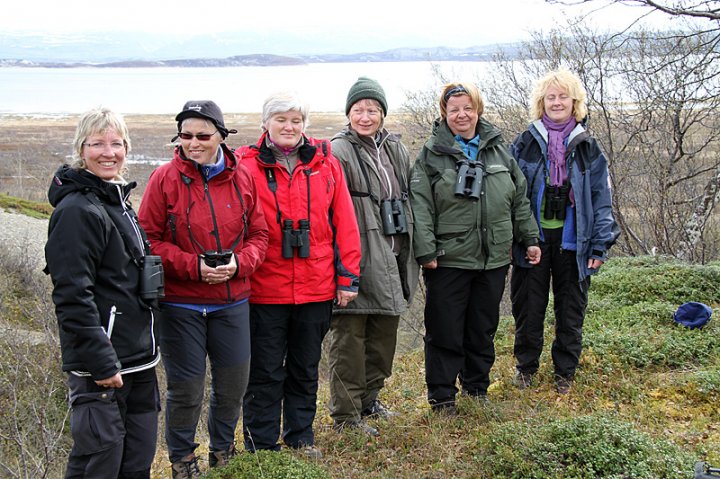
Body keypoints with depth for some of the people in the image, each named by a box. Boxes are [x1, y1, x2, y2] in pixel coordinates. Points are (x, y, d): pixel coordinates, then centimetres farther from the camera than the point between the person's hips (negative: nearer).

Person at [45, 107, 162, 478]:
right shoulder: (77, 210, -15)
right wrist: (100, 362, -22)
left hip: (137, 359, 9)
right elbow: (71, 296, -21)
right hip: (100, 363, -9)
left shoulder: (119, 202, 14)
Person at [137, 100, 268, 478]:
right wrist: (192, 265, -18)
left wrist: (239, 263, -12)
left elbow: (258, 234, 7)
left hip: (232, 301, 3)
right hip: (180, 304, -3)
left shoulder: (241, 178, 2)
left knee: (233, 383, 12)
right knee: (186, 389, 5)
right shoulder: (164, 179, -7)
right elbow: (149, 239, -7)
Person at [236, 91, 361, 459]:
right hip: (264, 290, -3)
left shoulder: (325, 164, 3)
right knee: (265, 373, 7)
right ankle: (261, 447, 21)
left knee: (305, 370, 16)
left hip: (316, 288, 3)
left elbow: (344, 224, 4)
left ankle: (301, 439, 31)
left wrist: (348, 276, 2)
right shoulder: (247, 166, -4)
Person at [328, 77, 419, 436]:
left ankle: (369, 398, 34)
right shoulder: (338, 153, -10)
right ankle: (345, 415, 10)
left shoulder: (396, 150, 12)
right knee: (349, 338, 0)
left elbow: (410, 201, 19)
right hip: (356, 260, -7)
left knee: (384, 334, 17)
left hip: (392, 261, 7)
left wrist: (410, 256, 17)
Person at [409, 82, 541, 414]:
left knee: (483, 329, 15)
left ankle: (477, 387, 31)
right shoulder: (431, 154, -3)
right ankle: (441, 396, 14)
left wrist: (529, 238, 13)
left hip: (493, 259, 4)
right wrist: (426, 251, -15)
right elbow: (420, 206, -8)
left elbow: (519, 199, 16)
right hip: (449, 259, -4)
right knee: (445, 332, 2)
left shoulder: (498, 150, 10)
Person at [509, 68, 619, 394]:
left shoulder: (587, 148, 4)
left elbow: (601, 198, 3)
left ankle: (565, 371, 24)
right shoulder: (525, 144, 2)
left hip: (572, 242, 1)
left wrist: (600, 244, -4)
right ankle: (526, 366, 25)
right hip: (533, 240, -1)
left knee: (571, 310, 9)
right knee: (529, 307, 8)